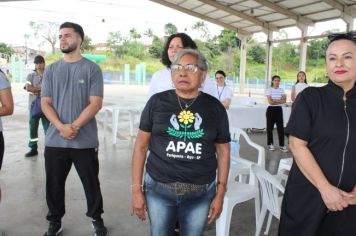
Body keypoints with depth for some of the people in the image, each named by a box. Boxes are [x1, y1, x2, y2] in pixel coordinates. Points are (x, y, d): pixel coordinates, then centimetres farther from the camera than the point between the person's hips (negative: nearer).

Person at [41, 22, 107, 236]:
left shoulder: (92, 69, -1)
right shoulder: (51, 70, 9)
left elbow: (95, 103, -8)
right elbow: (45, 103, 3)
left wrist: (75, 126, -17)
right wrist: (62, 127, -13)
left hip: (85, 141, -3)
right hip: (55, 140, 3)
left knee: (91, 183, 9)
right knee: (54, 184, 13)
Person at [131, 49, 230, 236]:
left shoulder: (214, 107, -1)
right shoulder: (157, 102, -4)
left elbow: (223, 151, 4)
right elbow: (141, 145, 0)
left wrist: (220, 194, 3)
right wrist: (136, 189, -2)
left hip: (201, 193, 1)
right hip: (158, 189, 0)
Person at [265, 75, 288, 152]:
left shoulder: (282, 90, 8)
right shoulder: (269, 90, -3)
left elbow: (284, 100, -5)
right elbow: (270, 102, -13)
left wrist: (274, 100, -14)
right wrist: (279, 100, -7)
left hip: (279, 110, 3)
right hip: (271, 110, -3)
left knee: (281, 127, -2)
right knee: (270, 127, 2)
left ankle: (282, 145, 2)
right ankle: (270, 144, 14)